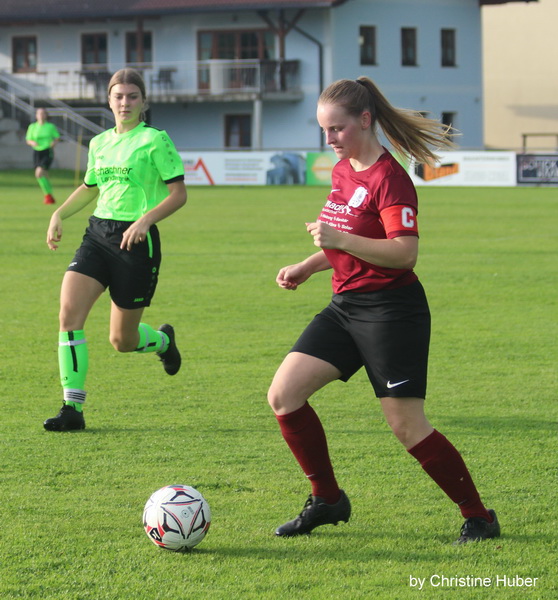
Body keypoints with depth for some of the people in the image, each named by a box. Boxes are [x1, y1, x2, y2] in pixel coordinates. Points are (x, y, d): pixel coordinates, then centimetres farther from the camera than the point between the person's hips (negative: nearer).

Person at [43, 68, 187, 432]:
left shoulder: (155, 140, -6)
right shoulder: (99, 143, 12)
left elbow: (178, 194, -8)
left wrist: (146, 219, -23)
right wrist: (59, 214, 12)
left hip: (136, 240, -5)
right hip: (98, 234, 5)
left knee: (123, 340, 3)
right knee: (70, 312, -16)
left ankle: (162, 340, 41)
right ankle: (73, 408, -12)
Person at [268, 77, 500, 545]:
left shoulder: (389, 178, -16)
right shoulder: (343, 170, 12)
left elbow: (404, 252, -25)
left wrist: (338, 239, -30)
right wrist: (306, 268, 15)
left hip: (391, 309, -9)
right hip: (346, 306, 9)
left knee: (407, 426, -7)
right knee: (283, 395, -2)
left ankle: (479, 518, 7)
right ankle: (327, 501, 12)